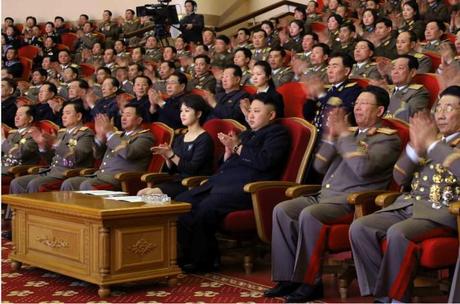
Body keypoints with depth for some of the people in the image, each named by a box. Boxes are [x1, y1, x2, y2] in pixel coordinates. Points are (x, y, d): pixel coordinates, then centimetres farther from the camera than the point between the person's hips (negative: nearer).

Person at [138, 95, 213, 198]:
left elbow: (192, 169, -15)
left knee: (152, 193, -25)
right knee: (141, 193, -15)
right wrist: (166, 157, -3)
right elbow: (172, 171, 16)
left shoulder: (205, 139, -6)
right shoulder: (179, 139, 17)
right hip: (177, 181, 7)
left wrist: (171, 155, -17)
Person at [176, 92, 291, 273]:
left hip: (246, 187, -9)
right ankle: (188, 255, -4)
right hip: (221, 181, 9)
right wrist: (229, 149, 9)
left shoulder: (277, 133, 6)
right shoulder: (246, 134, 30)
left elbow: (264, 161, -13)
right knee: (182, 202, -7)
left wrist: (237, 147, -4)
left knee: (207, 207, -30)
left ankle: (201, 261, -15)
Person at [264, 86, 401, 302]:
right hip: (325, 196, 8)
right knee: (282, 210, -12)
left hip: (353, 202, -8)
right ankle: (288, 278, -10)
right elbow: (320, 166, 17)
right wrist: (331, 136, 3)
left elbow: (364, 167, -20)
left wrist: (344, 135, -13)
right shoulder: (350, 132, 21)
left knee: (309, 215, -32)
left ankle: (311, 282, -21)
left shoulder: (387, 138, 0)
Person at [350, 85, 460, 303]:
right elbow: (400, 178, 15)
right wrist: (415, 147, -1)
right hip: (408, 205, 6)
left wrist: (432, 143, -14)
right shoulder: (429, 140, 21)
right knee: (359, 227, -15)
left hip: (442, 213, -6)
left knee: (398, 233, -34)